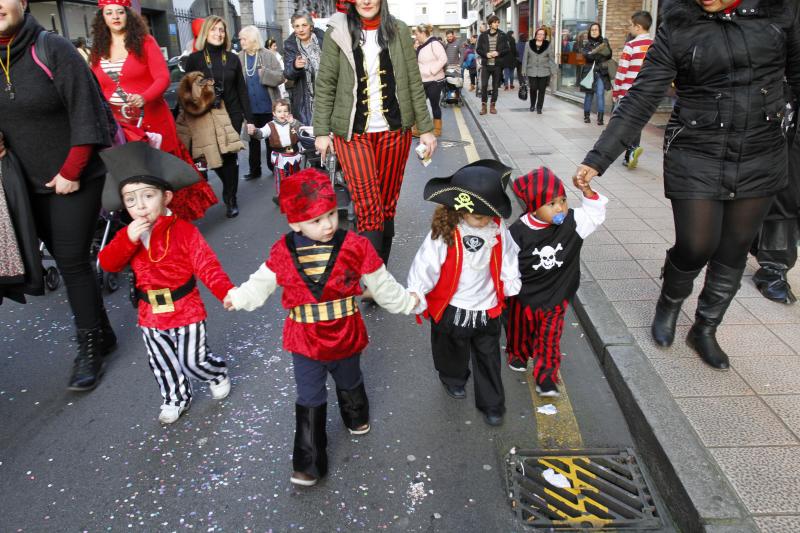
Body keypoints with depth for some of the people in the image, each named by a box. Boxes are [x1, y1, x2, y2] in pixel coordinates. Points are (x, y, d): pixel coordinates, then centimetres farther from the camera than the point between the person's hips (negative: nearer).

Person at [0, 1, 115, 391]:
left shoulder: (53, 50, -11)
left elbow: (85, 114, -13)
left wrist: (71, 172, -14)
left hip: (77, 177, -5)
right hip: (32, 184, 6)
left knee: (72, 260, -6)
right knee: (65, 260, 9)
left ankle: (90, 345, 9)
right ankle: (101, 334, 22)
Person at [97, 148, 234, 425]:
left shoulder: (183, 230, -16)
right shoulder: (127, 235, -1)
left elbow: (207, 265, -22)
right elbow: (107, 264, -12)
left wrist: (227, 292, -38)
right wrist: (128, 240, -29)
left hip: (186, 311, -4)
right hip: (150, 315, 5)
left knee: (193, 362, 5)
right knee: (163, 365, 18)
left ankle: (219, 374, 37)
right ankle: (175, 399, 43)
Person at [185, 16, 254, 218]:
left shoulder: (232, 58, 5)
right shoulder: (195, 59, -1)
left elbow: (242, 90, 6)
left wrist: (249, 118, 1)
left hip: (232, 115, 1)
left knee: (230, 157, 2)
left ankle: (231, 199, 13)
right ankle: (230, 188, 33)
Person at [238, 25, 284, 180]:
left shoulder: (268, 56, -4)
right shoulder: (239, 59, 2)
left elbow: (281, 76, -8)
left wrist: (265, 73, -21)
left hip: (268, 106, -2)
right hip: (250, 108, 2)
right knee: (253, 140, 11)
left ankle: (274, 167, 21)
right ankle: (254, 170, 19)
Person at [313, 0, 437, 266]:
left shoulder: (398, 30, 5)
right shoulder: (338, 32, 1)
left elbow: (414, 83, 6)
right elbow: (325, 85, 1)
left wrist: (426, 128, 4)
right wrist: (321, 131, -3)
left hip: (394, 131, 2)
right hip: (353, 133, -2)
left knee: (388, 205, 8)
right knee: (368, 208, -8)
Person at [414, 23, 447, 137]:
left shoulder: (434, 43, -12)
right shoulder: (420, 47, 13)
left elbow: (443, 59, -20)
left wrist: (431, 71, -21)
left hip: (435, 82, -8)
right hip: (423, 82, 8)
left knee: (435, 105, 3)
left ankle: (437, 129, 17)